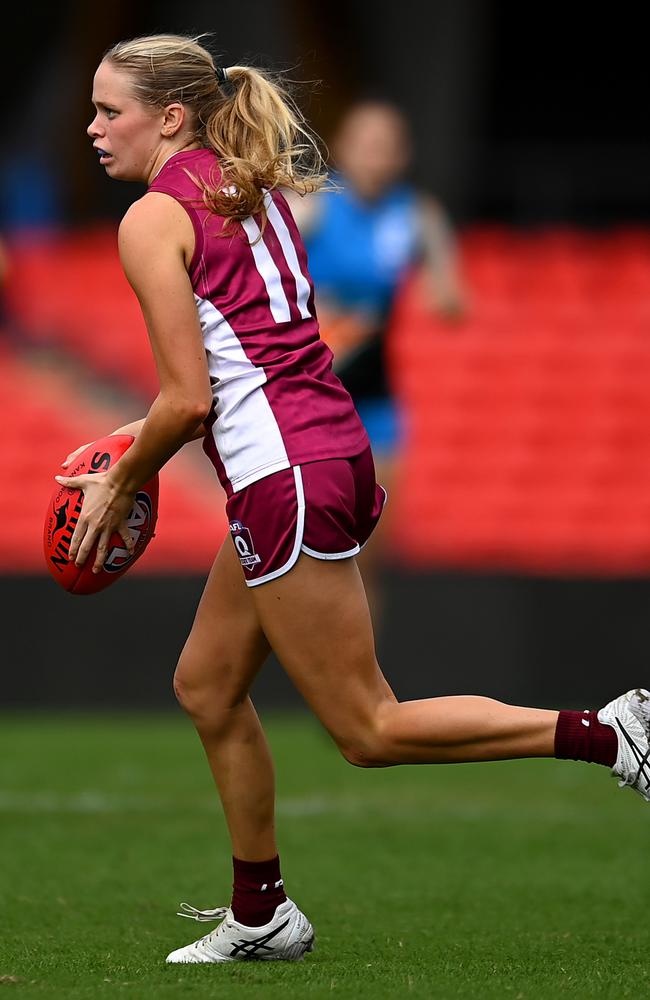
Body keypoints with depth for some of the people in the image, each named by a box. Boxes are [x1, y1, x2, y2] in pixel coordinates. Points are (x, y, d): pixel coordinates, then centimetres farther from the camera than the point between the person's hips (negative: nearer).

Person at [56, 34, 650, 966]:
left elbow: (188, 401, -14)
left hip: (286, 477, -10)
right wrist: (141, 435, 20)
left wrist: (119, 487, 2)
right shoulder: (251, 190, 16)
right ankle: (261, 914, 24)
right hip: (335, 446, 10)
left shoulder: (153, 220, -10)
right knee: (206, 682, 18)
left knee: (368, 729, -3)